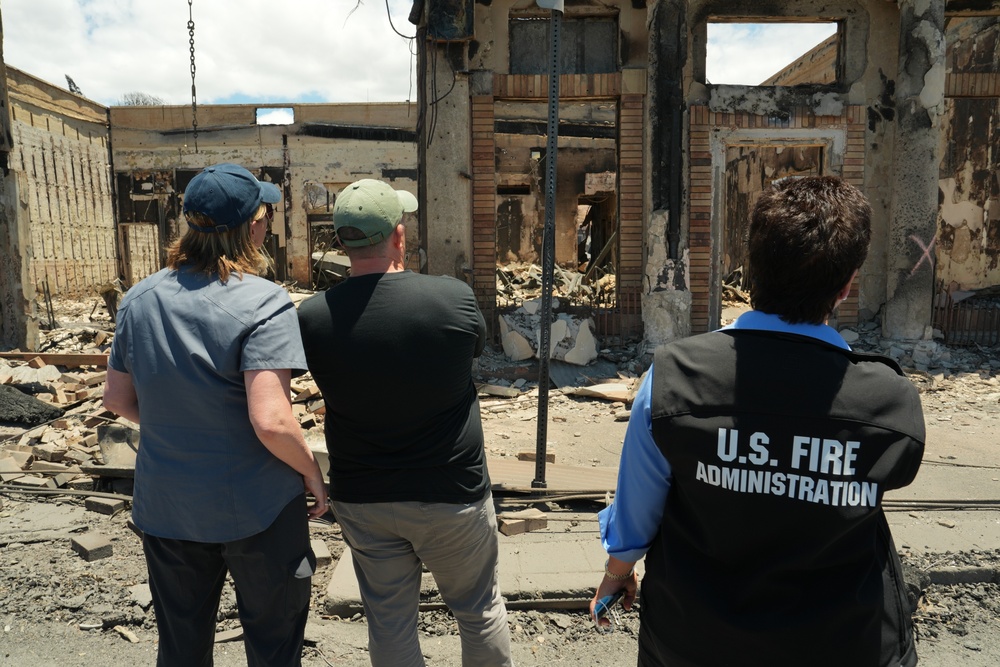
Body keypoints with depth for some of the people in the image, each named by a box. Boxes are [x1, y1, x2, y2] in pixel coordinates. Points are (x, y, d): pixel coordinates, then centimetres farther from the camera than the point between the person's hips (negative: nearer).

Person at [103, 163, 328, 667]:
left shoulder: (138, 299, -2)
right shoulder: (264, 304, -21)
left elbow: (118, 399, 7)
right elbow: (270, 422, -28)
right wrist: (313, 474, -11)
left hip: (166, 510, 6)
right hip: (256, 511, -5)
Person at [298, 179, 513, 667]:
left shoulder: (312, 316, -13)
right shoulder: (455, 298, -19)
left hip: (362, 502, 2)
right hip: (451, 495, -2)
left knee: (388, 623, 19)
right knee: (479, 612, 21)